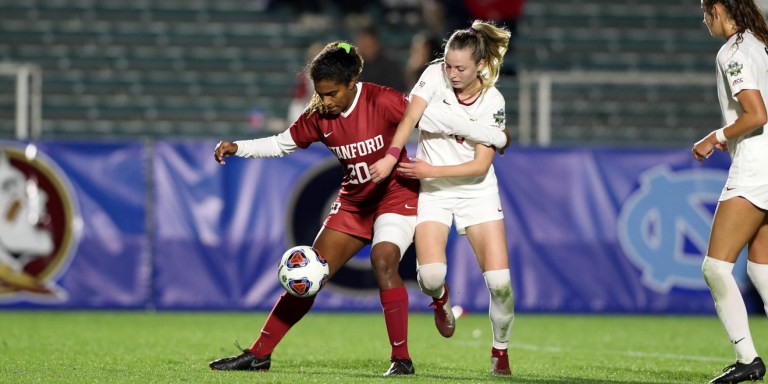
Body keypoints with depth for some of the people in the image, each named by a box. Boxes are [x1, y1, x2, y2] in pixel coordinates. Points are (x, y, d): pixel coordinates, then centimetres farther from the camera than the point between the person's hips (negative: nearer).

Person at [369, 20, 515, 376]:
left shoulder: (493, 102, -11)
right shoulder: (435, 74, -10)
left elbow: (481, 164, -12)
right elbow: (409, 117, -21)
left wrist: (431, 170, -22)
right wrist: (391, 156, -37)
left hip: (477, 190, 0)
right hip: (432, 191, 0)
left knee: (500, 281, -11)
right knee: (431, 275, -21)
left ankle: (500, 350, 13)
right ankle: (439, 297, 18)